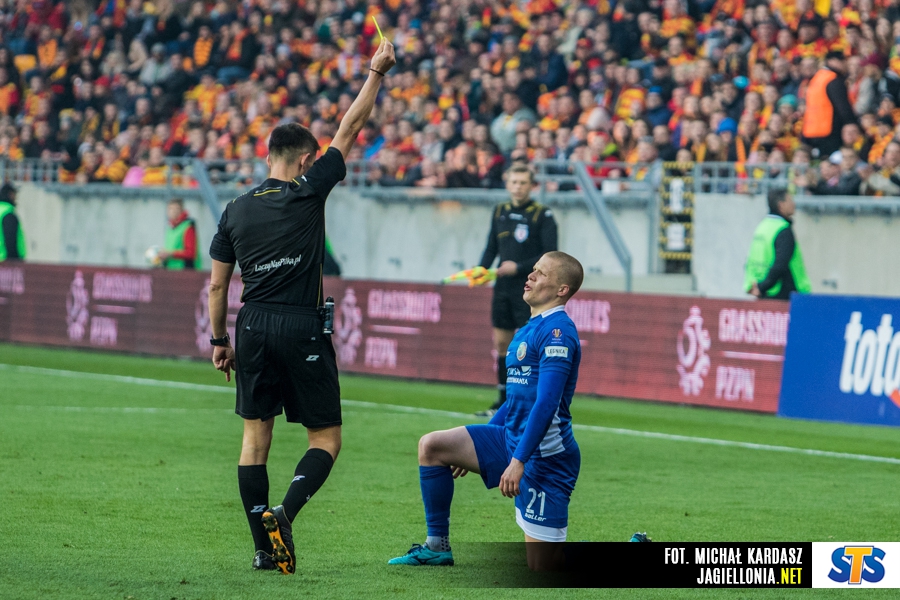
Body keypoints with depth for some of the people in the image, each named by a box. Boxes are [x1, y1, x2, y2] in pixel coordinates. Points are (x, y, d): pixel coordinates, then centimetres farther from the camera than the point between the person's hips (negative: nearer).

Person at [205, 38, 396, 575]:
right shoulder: (307, 194, -5)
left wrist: (220, 340, 18)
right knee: (326, 438, 5)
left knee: (256, 436, 8)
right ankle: (283, 513, -18)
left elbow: (217, 285, 8)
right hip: (302, 328, -4)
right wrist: (376, 73, 6)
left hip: (253, 329, 4)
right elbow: (349, 132, 0)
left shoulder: (236, 210, 7)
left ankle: (265, 546, 4)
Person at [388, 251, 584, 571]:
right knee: (431, 445, 0)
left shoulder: (556, 331, -17)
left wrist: (518, 461, -27)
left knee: (542, 566, -7)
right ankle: (437, 545, 9)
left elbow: (546, 403, -24)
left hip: (545, 457, -9)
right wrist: (473, 450, 26)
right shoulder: (530, 329, 15)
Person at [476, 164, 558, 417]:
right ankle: (504, 402, 17)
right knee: (502, 343, 8)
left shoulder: (542, 215, -7)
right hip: (503, 289, 6)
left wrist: (518, 267, -18)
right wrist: (482, 269, 0)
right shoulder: (500, 212, 10)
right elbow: (492, 247, 18)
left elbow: (549, 256, -10)